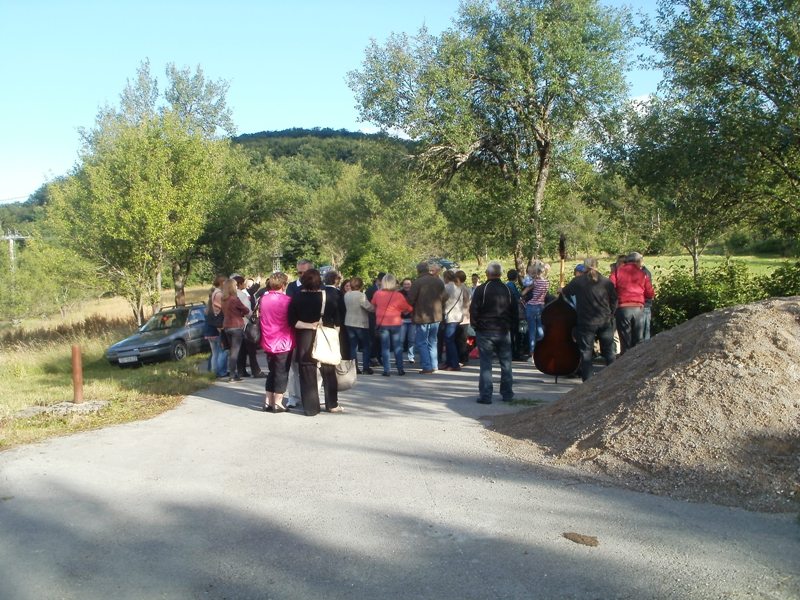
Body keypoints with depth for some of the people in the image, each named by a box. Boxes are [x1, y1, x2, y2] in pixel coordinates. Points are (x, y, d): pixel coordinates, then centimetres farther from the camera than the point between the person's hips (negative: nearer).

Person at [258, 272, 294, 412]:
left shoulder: (263, 299, 2)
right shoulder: (286, 300, -14)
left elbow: (260, 318, 12)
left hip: (268, 342, 5)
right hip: (284, 343, -5)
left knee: (272, 372, 16)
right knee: (282, 373, 4)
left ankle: (268, 402, 17)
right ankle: (277, 403, 6)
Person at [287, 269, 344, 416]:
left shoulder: (297, 298, -6)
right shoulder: (330, 296, -5)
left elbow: (292, 321, -9)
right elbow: (337, 320, 0)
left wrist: (308, 325, -6)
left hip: (305, 340, -1)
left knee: (307, 374, 5)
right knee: (328, 372, 14)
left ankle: (311, 408, 6)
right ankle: (332, 405, 20)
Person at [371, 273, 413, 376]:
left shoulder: (377, 294, -5)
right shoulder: (398, 295, -10)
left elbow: (373, 304, 14)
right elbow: (409, 308, -1)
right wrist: (401, 310, 18)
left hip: (382, 323, 1)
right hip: (395, 323, -1)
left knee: (385, 347, 5)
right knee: (397, 346, 9)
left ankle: (386, 370, 2)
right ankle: (400, 369, 11)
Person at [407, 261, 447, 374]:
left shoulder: (418, 282, -14)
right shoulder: (439, 281, 6)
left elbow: (410, 299, -14)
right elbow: (444, 297, 11)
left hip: (422, 317, -6)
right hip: (436, 317, 6)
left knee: (422, 343, 2)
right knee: (432, 341, 17)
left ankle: (427, 367, -3)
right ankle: (434, 366, 18)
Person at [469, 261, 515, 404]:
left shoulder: (481, 289, -9)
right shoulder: (507, 290, 5)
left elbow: (473, 310, -9)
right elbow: (514, 312, 10)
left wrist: (475, 326, 5)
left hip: (485, 332, -3)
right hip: (504, 332, 3)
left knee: (486, 364, 0)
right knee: (506, 364, 11)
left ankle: (485, 395, -1)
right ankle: (507, 394, 16)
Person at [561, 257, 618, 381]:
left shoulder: (577, 282, -6)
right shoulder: (607, 282, -2)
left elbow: (565, 293, 8)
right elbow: (614, 301, 4)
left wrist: (561, 290, 31)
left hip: (586, 323, -2)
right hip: (605, 322, 2)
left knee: (586, 352, 5)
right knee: (609, 352, 12)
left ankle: (587, 380, 2)